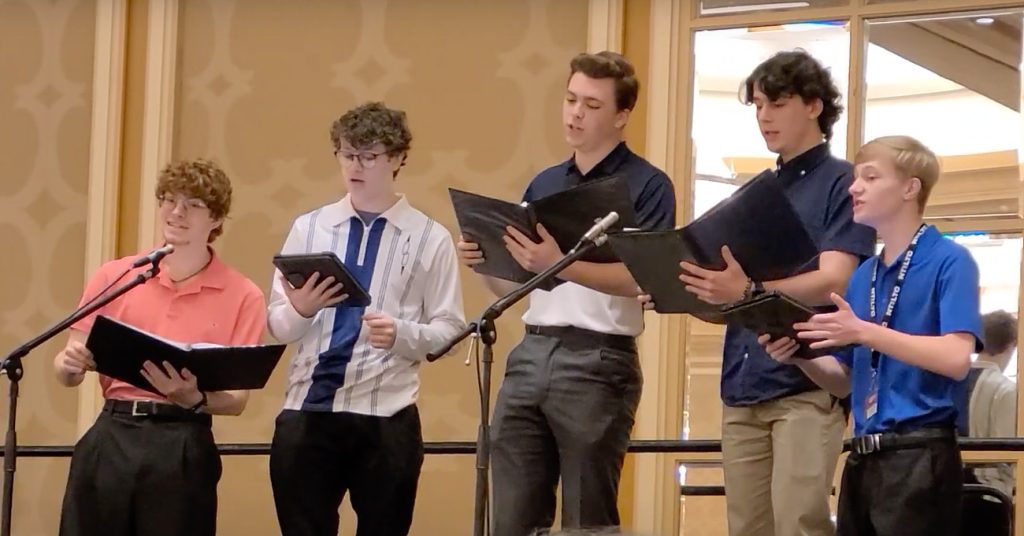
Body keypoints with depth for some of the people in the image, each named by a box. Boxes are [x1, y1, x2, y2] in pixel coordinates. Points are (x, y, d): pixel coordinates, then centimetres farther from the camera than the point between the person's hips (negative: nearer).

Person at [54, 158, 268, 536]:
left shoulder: (242, 296, 2)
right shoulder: (114, 277, 7)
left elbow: (236, 399, -3)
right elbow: (70, 368, 8)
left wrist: (194, 399, -24)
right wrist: (70, 365, -15)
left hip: (183, 449, -1)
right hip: (109, 440, 2)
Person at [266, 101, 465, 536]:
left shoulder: (430, 239, 3)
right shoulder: (309, 228, 11)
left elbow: (449, 329, -1)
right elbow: (277, 325, 7)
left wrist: (402, 334, -20)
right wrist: (301, 310, -15)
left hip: (385, 418, -2)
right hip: (307, 410, 2)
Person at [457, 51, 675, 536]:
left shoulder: (646, 186, -3)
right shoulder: (544, 185, 16)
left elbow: (638, 277, -15)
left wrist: (561, 265, -30)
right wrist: (485, 262, -4)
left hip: (599, 362, -6)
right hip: (531, 354, 6)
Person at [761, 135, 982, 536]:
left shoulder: (948, 261, -5)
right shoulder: (862, 276, 16)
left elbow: (956, 358, -19)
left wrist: (863, 332, -20)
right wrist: (800, 356, -1)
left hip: (918, 458, -7)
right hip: (862, 459, 7)